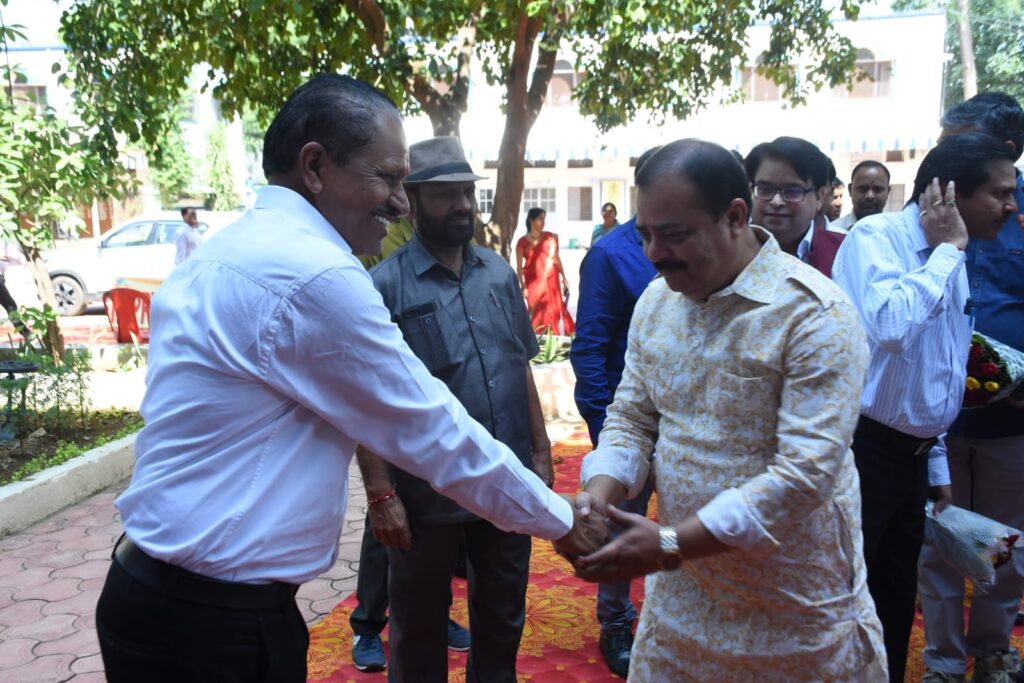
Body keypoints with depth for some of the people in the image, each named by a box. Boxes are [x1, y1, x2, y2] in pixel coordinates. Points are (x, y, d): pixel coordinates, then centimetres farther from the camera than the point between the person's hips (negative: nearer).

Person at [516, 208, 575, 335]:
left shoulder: (551, 237, 4)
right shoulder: (522, 242, 1)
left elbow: (557, 259, 10)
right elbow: (519, 266, 1)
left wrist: (564, 278, 10)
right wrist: (522, 286, -6)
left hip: (551, 281, 1)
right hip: (533, 282, -1)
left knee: (554, 310, -2)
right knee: (536, 313, -1)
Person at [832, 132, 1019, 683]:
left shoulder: (951, 262, 11)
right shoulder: (875, 237, -14)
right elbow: (890, 325, -35)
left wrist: (937, 460, 18)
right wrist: (947, 250, -20)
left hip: (912, 453, 8)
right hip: (862, 446, -8)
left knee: (895, 597, 21)